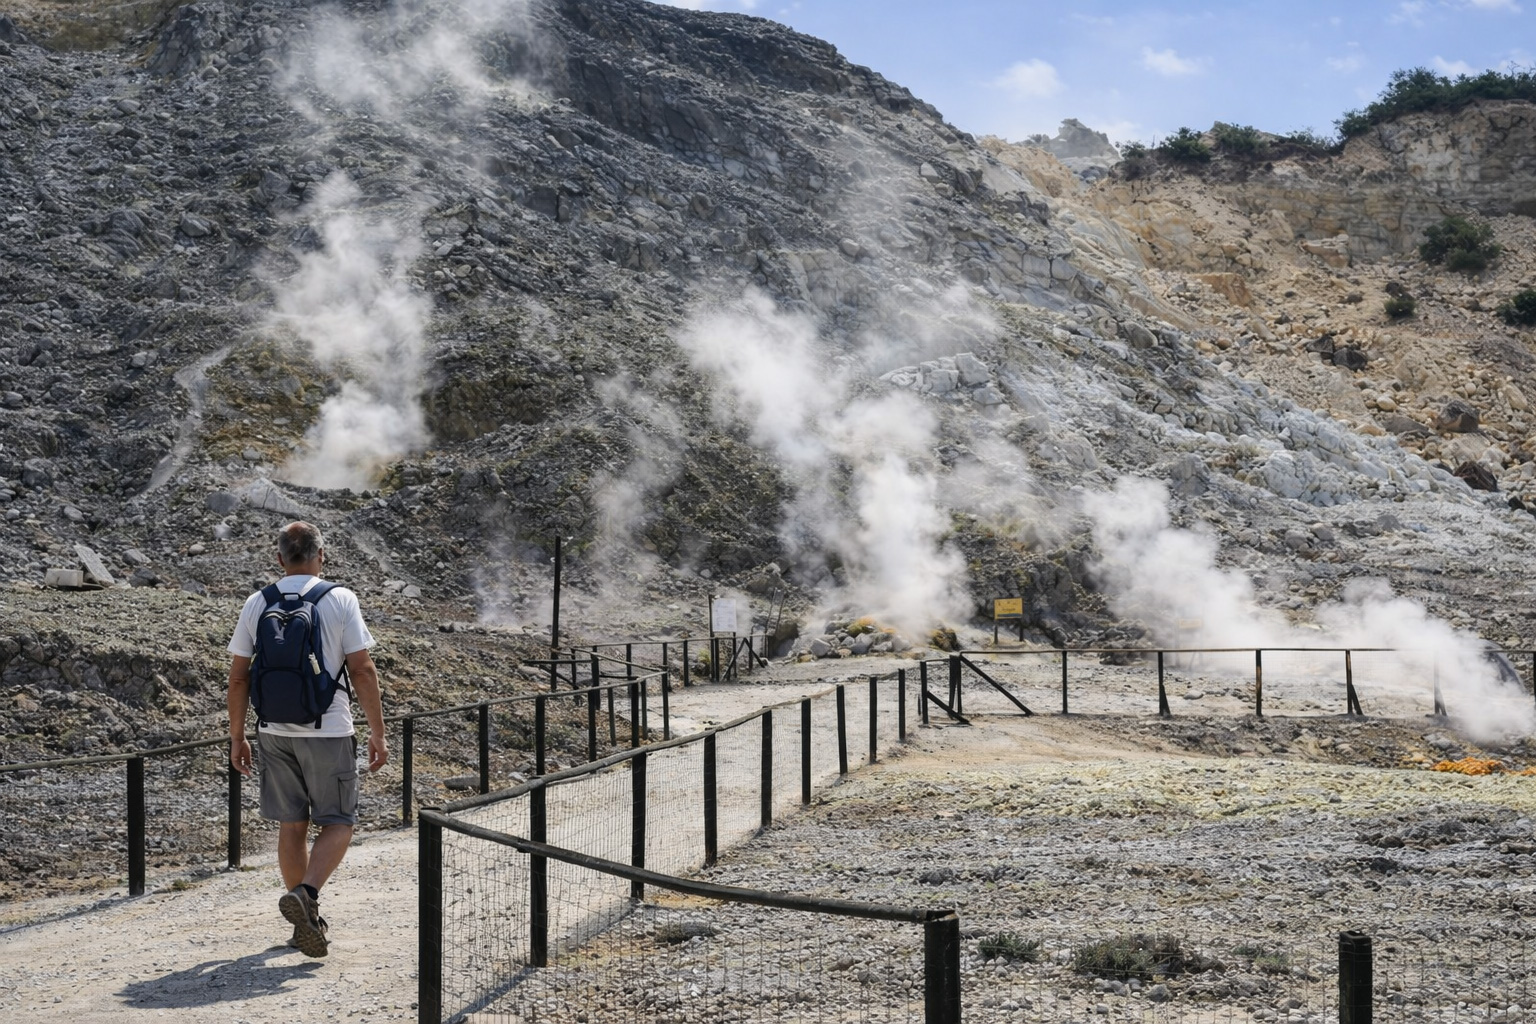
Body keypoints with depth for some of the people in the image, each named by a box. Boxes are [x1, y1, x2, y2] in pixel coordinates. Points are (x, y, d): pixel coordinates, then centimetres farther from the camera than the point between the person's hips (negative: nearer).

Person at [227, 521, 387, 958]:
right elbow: (362, 671, -8)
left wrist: (237, 736, 13)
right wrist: (377, 734, -3)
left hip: (274, 731, 4)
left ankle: (307, 921, 20)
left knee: (291, 825, 13)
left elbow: (238, 676, 5)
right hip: (328, 731, -4)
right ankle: (306, 894, -16)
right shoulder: (340, 599, -6)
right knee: (337, 823, 6)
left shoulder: (256, 603, 4)